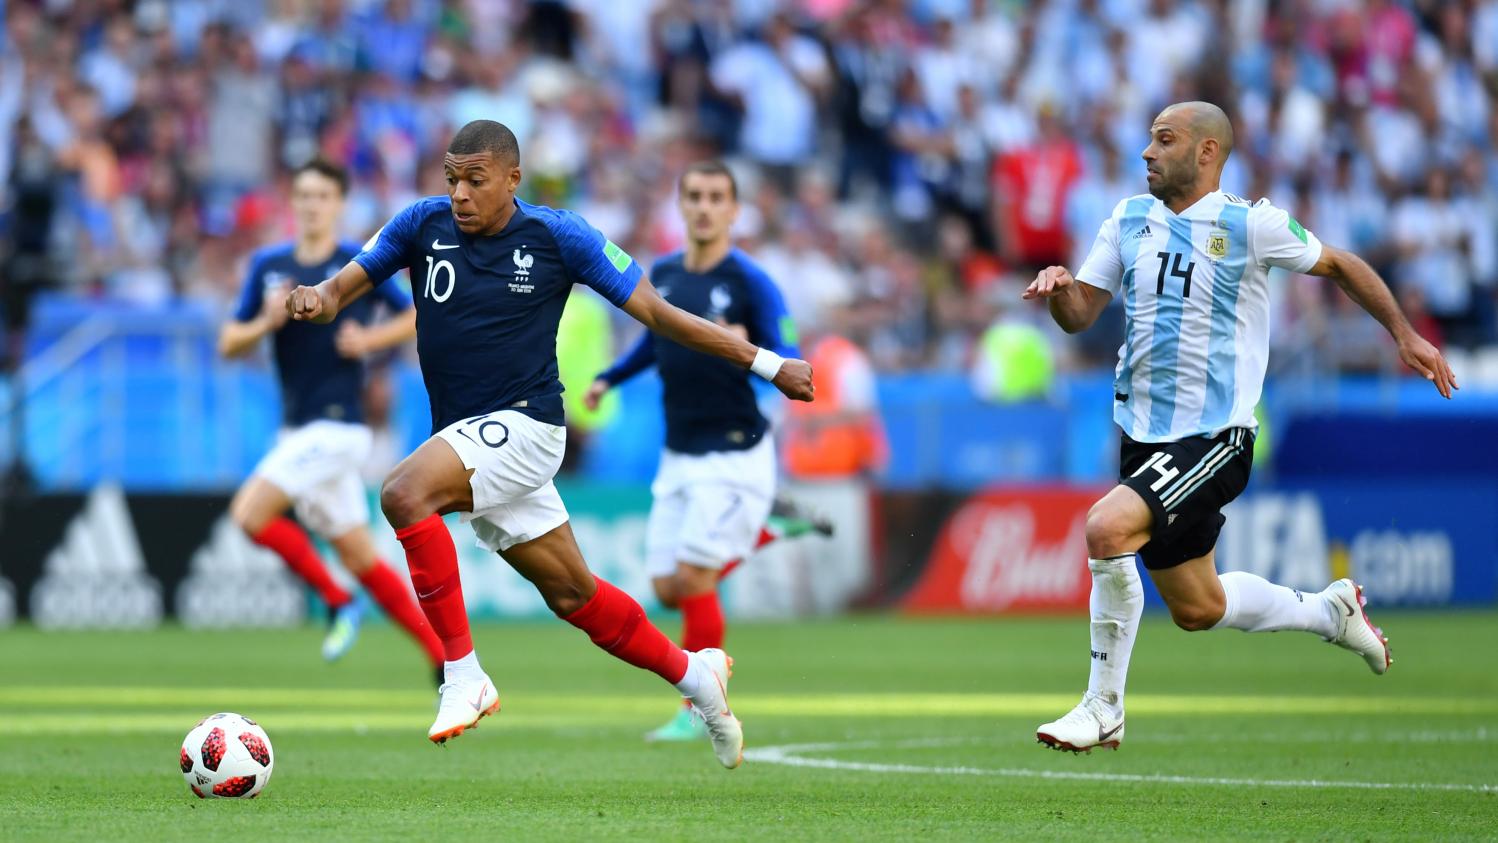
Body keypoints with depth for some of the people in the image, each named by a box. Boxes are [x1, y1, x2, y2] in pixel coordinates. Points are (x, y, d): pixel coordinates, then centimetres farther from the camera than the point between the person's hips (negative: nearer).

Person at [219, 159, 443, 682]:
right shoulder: (269, 266, 8)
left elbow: (418, 316, 3)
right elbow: (228, 345, 8)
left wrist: (370, 339, -12)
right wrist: (267, 322, -11)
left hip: (337, 426, -6)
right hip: (300, 431, 6)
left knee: (250, 513, -19)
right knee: (362, 561, 8)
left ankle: (338, 601, -3)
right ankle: (444, 655, 14)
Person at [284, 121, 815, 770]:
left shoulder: (556, 235, -7)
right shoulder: (424, 224, 3)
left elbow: (655, 312, -1)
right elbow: (346, 285, 1)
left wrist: (765, 363, -3)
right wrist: (316, 299, -25)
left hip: (523, 424, -5)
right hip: (465, 436, 5)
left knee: (404, 493, -30)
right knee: (571, 594, 13)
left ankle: (464, 676, -25)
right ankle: (694, 674, 35)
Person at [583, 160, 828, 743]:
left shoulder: (750, 281, -12)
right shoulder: (662, 274, 6)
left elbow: (793, 366, -15)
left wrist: (749, 352, -34)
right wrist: (607, 380, 17)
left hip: (735, 453, -6)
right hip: (679, 456, 6)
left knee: (692, 577, -12)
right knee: (668, 589, 5)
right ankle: (767, 528, 29)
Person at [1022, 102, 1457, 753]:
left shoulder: (1250, 224, -7)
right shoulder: (1129, 221, 8)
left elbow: (1338, 265, 7)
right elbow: (1081, 313, 7)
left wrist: (1404, 334, 10)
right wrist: (1059, 290, -15)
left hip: (1213, 437, -7)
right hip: (1145, 433, 7)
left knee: (1107, 528, -28)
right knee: (1196, 608, 13)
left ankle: (1103, 709, -16)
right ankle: (1327, 610, 40)